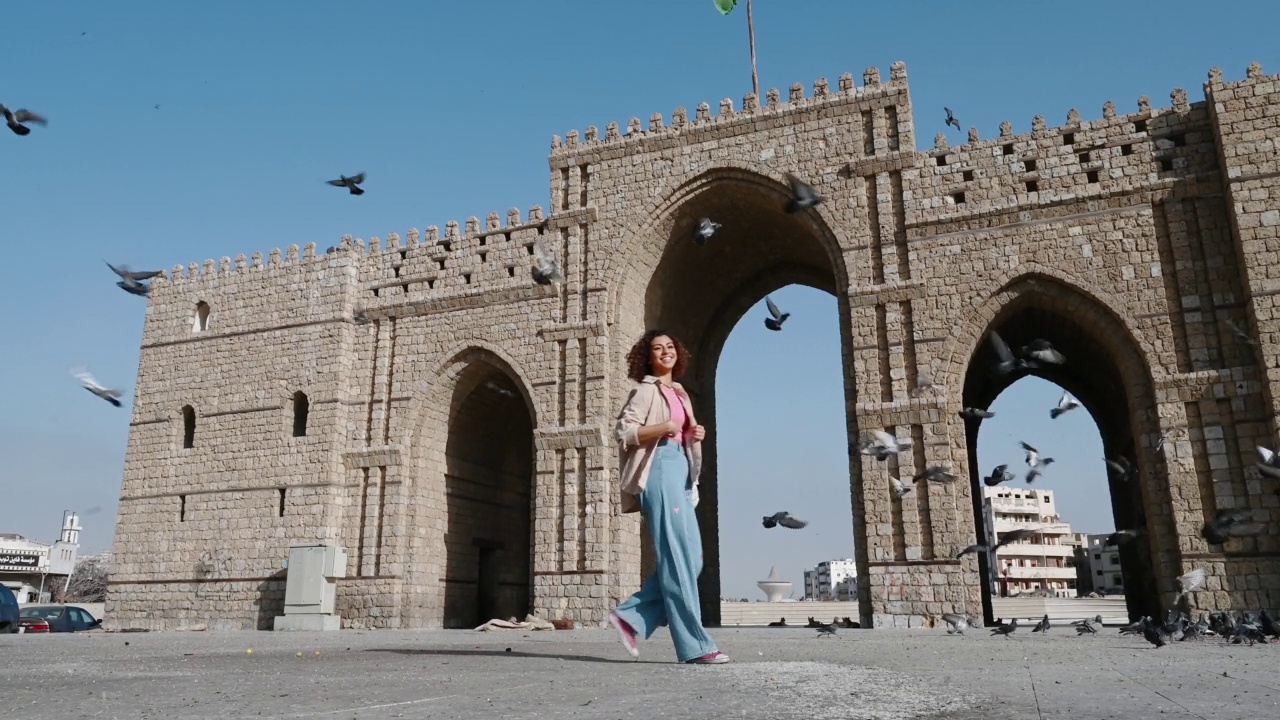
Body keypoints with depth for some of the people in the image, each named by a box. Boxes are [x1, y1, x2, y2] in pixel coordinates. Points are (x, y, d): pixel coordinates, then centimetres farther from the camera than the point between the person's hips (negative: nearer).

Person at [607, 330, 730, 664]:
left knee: (691, 558, 4)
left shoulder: (680, 393, 22)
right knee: (677, 558, -10)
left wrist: (694, 435, 7)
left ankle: (631, 616, 8)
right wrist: (664, 427, -19)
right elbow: (625, 431, -9)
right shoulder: (647, 390, 0)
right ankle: (694, 645, -9)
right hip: (660, 468, -9)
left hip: (681, 471, 9)